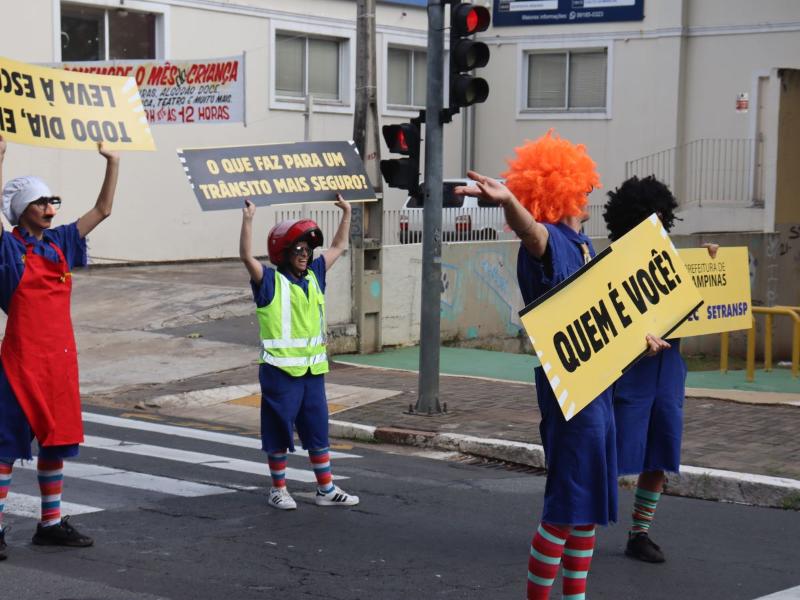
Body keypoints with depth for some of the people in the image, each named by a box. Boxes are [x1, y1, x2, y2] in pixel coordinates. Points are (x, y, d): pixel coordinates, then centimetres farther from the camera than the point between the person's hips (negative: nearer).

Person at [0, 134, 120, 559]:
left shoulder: (60, 243, 10)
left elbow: (102, 210, 13)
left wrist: (113, 163, 4)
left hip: (60, 358, 7)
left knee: (57, 441, 13)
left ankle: (51, 524, 24)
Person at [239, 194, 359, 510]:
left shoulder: (314, 276, 10)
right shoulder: (270, 281, -8)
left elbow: (338, 247, 21)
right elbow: (247, 257, -24)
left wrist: (346, 213, 19)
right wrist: (247, 220, -33)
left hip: (313, 369, 6)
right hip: (280, 371, -6)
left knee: (318, 430, 11)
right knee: (278, 432, 4)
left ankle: (326, 489, 20)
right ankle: (278, 490, 17)